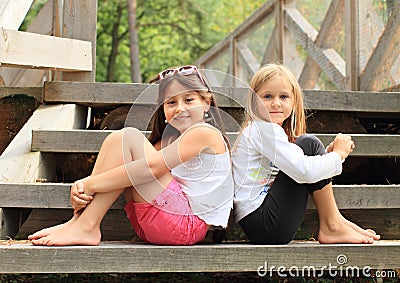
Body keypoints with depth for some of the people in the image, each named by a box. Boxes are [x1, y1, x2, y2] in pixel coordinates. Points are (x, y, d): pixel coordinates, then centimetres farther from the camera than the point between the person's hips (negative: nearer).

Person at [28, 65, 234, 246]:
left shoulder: (205, 132, -6)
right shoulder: (169, 140, 22)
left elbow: (151, 167, -18)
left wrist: (91, 185, -19)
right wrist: (83, 186, -13)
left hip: (187, 223, -9)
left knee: (128, 138, -14)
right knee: (116, 139, 4)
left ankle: (86, 226, -18)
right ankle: (80, 220, -10)